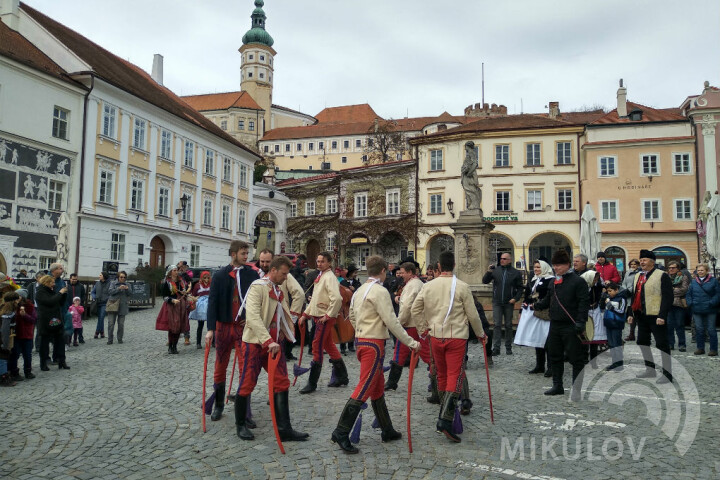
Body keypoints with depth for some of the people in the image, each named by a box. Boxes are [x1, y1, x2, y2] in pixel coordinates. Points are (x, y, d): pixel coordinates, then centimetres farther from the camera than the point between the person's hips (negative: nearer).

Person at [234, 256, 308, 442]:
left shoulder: (279, 290, 12)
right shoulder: (257, 287, -13)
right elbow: (253, 316, -25)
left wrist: (284, 335, 8)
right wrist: (268, 341, -30)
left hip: (274, 343, 8)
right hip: (255, 343, -7)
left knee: (282, 384, 3)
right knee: (247, 384, 4)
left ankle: (284, 429, 8)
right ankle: (240, 425, 23)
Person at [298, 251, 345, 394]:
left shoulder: (329, 277, -15)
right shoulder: (320, 277, 15)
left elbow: (337, 298, -27)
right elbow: (315, 299, 22)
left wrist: (328, 315, -21)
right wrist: (305, 314, 19)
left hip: (325, 317, -10)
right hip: (318, 315, 10)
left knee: (317, 346, -6)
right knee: (329, 345, 16)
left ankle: (312, 383, 1)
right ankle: (342, 377, 28)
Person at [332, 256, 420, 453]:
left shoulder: (360, 290, 11)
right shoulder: (380, 291, -15)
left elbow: (352, 316, 18)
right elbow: (391, 322, -19)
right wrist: (411, 343, -15)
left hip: (360, 341, 9)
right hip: (374, 344, -9)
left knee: (377, 387, 17)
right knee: (364, 389, -6)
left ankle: (387, 430, 28)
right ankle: (341, 433, -6)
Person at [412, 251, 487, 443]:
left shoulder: (429, 286, 2)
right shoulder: (462, 287, -7)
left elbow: (415, 309, 6)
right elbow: (472, 314, -3)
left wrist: (423, 329, 17)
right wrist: (480, 334, 12)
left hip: (435, 336, 4)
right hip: (457, 337, -4)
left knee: (442, 375, 17)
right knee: (455, 376, -3)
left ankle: (444, 414, 29)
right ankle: (446, 420, -15)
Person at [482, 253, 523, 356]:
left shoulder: (516, 273, 1)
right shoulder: (495, 270, 2)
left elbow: (520, 288, 4)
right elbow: (485, 281, 0)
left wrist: (516, 298, -9)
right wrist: (488, 272, -16)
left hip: (509, 303, 0)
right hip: (497, 303, 0)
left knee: (508, 325, 9)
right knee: (497, 325, -3)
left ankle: (508, 347, 19)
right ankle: (496, 348, -2)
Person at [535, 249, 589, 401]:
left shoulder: (578, 281, -8)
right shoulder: (554, 282, 14)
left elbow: (584, 303, -13)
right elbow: (547, 300, 19)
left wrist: (580, 322, -20)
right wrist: (536, 305, 2)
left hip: (571, 326, -7)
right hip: (555, 325, 8)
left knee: (576, 358, 0)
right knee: (555, 356, 14)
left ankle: (577, 389, 10)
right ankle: (557, 386, 26)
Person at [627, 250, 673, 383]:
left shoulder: (662, 276, -7)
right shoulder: (637, 276, 15)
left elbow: (668, 297, -13)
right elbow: (634, 296, 19)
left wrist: (662, 316, -20)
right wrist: (631, 313, 13)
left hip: (656, 316, -8)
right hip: (641, 316, 8)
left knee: (662, 344, -2)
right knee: (642, 342, 13)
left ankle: (667, 374, 6)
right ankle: (650, 369, 26)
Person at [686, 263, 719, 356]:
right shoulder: (693, 282, 10)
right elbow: (688, 294, 14)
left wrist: (711, 303, -15)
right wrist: (690, 303, 0)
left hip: (710, 310, -3)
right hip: (697, 310, 3)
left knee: (711, 330, 2)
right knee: (699, 329, 8)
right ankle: (700, 348, 17)